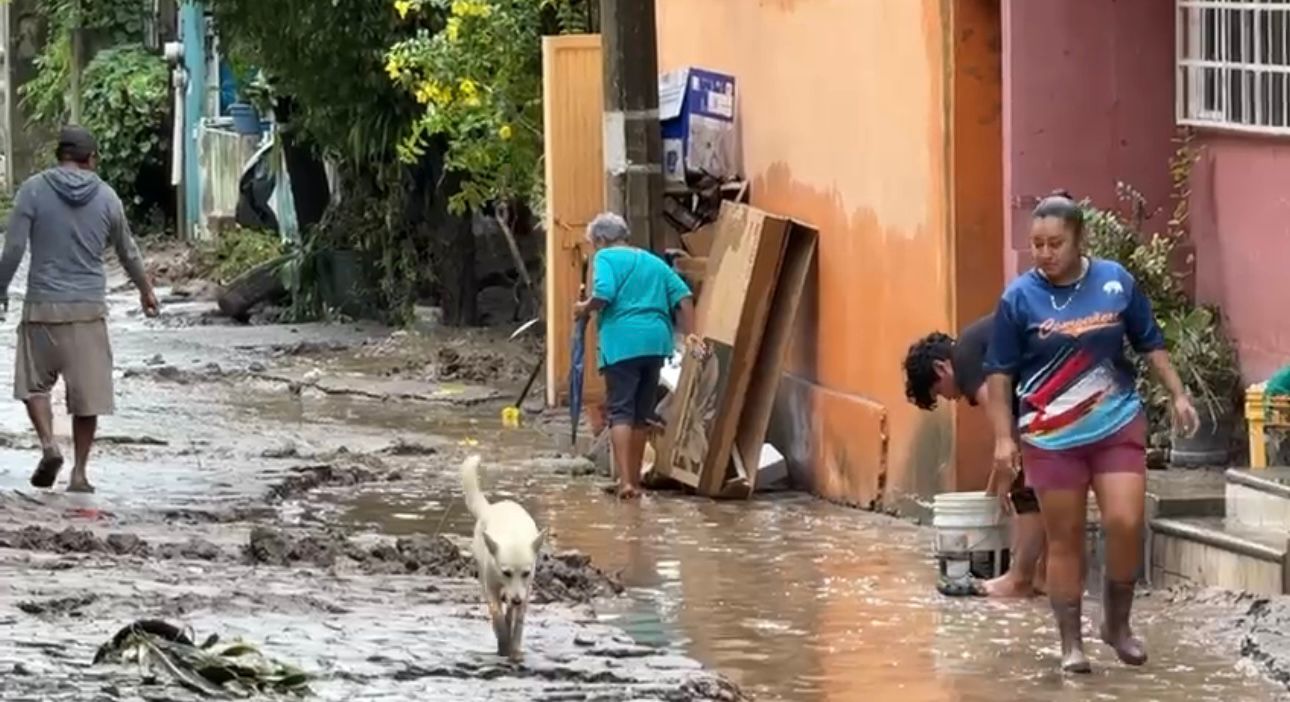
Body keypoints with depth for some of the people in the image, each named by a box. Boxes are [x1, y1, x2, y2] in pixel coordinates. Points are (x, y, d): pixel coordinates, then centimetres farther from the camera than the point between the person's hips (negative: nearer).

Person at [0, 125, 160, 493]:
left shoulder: (34, 190, -3)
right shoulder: (105, 197, 4)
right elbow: (127, 251, 16)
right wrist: (146, 290, 32)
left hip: (42, 307, -1)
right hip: (89, 308, 1)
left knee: (34, 383, 13)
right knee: (88, 391, 8)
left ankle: (48, 443, -9)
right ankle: (79, 472, 10)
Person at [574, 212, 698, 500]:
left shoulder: (605, 257, 3)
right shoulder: (653, 261, 22)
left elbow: (603, 295, -14)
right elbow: (683, 296, 12)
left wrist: (585, 309, 4)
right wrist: (689, 333, 10)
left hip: (622, 341, -6)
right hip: (656, 340, 6)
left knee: (621, 411, -8)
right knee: (643, 413, 14)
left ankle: (626, 481, -20)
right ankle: (634, 479, 20)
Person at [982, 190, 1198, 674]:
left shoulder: (1116, 282, -3)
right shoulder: (1020, 297, -7)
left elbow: (1150, 343, 10)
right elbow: (1000, 373, -2)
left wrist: (1178, 395, 6)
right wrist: (1003, 437, -6)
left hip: (1118, 426, 1)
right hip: (1051, 438, -1)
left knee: (1125, 523, -9)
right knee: (1064, 540, 4)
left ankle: (1118, 623, 13)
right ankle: (1071, 643, 13)